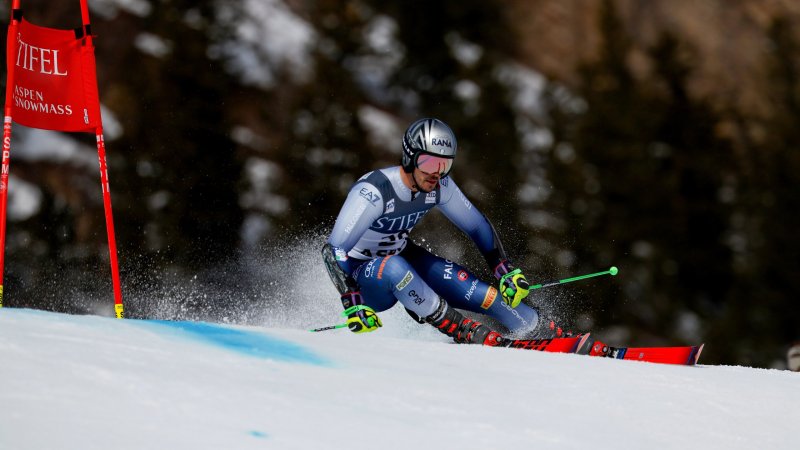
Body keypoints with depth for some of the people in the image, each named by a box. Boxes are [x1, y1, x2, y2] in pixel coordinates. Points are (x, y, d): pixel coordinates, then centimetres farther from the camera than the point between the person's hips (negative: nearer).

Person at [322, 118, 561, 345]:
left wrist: (507, 271, -4)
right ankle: (462, 330, -31)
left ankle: (540, 331, 5)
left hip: (404, 258, 5)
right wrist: (353, 304, -43)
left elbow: (478, 226, 2)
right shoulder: (373, 192, -33)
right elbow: (333, 251, -34)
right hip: (361, 275, -5)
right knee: (394, 269, -40)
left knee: (478, 292, -14)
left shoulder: (440, 186, -13)